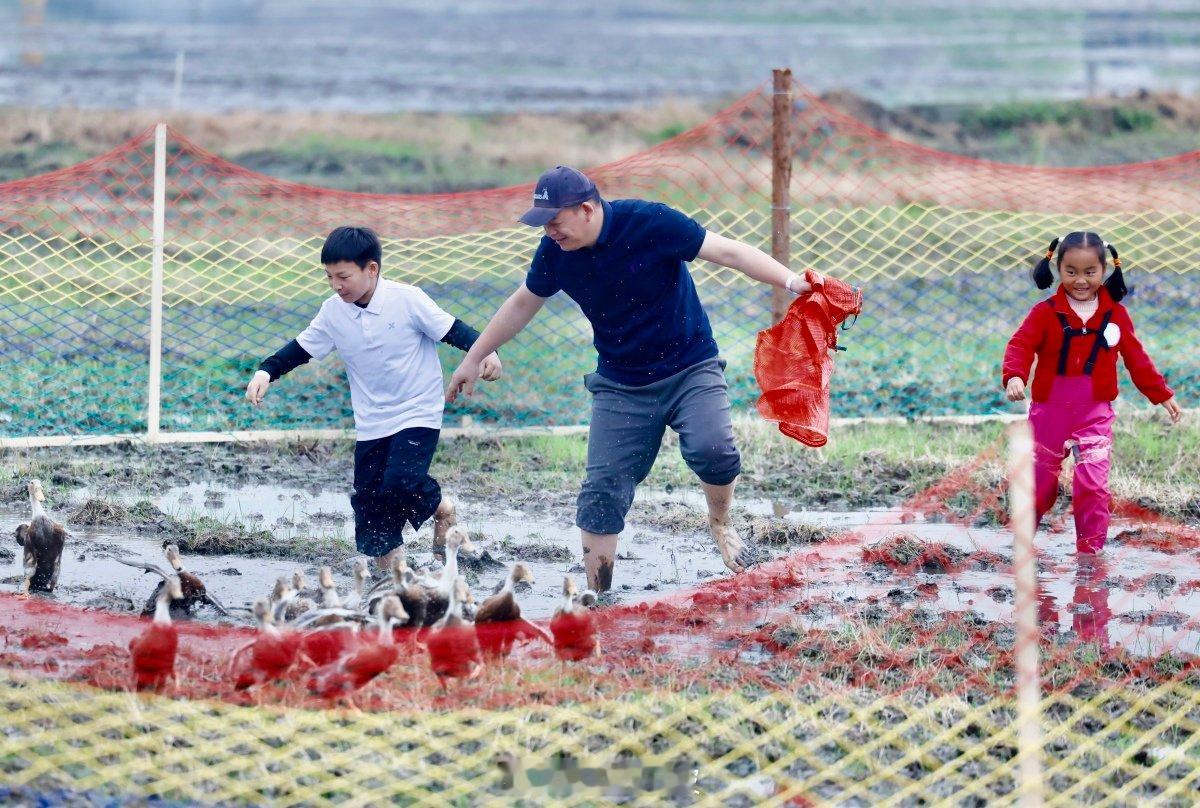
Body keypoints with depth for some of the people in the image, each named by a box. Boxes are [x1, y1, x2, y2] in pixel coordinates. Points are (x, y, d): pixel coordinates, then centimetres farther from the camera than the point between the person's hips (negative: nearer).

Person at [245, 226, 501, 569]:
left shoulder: (407, 300, -14)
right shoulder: (333, 312, -1)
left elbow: (451, 330, -10)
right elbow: (301, 349, 8)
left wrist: (485, 350, -26)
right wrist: (266, 372, -7)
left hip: (418, 413, -5)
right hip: (371, 423, 5)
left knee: (401, 483, -23)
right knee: (368, 499, 2)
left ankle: (442, 509, 9)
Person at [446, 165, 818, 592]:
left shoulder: (650, 222, -21)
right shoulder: (554, 252, -8)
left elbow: (728, 252, -18)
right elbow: (523, 304, 11)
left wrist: (790, 281, -30)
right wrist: (474, 358, 19)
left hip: (690, 369, -3)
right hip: (620, 386, 3)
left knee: (712, 451, -27)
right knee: (602, 489, -5)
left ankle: (720, 524, 4)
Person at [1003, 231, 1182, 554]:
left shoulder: (1115, 314, 2)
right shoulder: (1046, 312, -4)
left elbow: (1136, 358, 11)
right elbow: (1021, 344, -15)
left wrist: (1162, 395, 13)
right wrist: (1014, 376, -34)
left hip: (1095, 413, 0)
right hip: (1050, 410, 0)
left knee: (1093, 485, -8)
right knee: (1039, 481, 8)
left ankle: (1091, 551, 1)